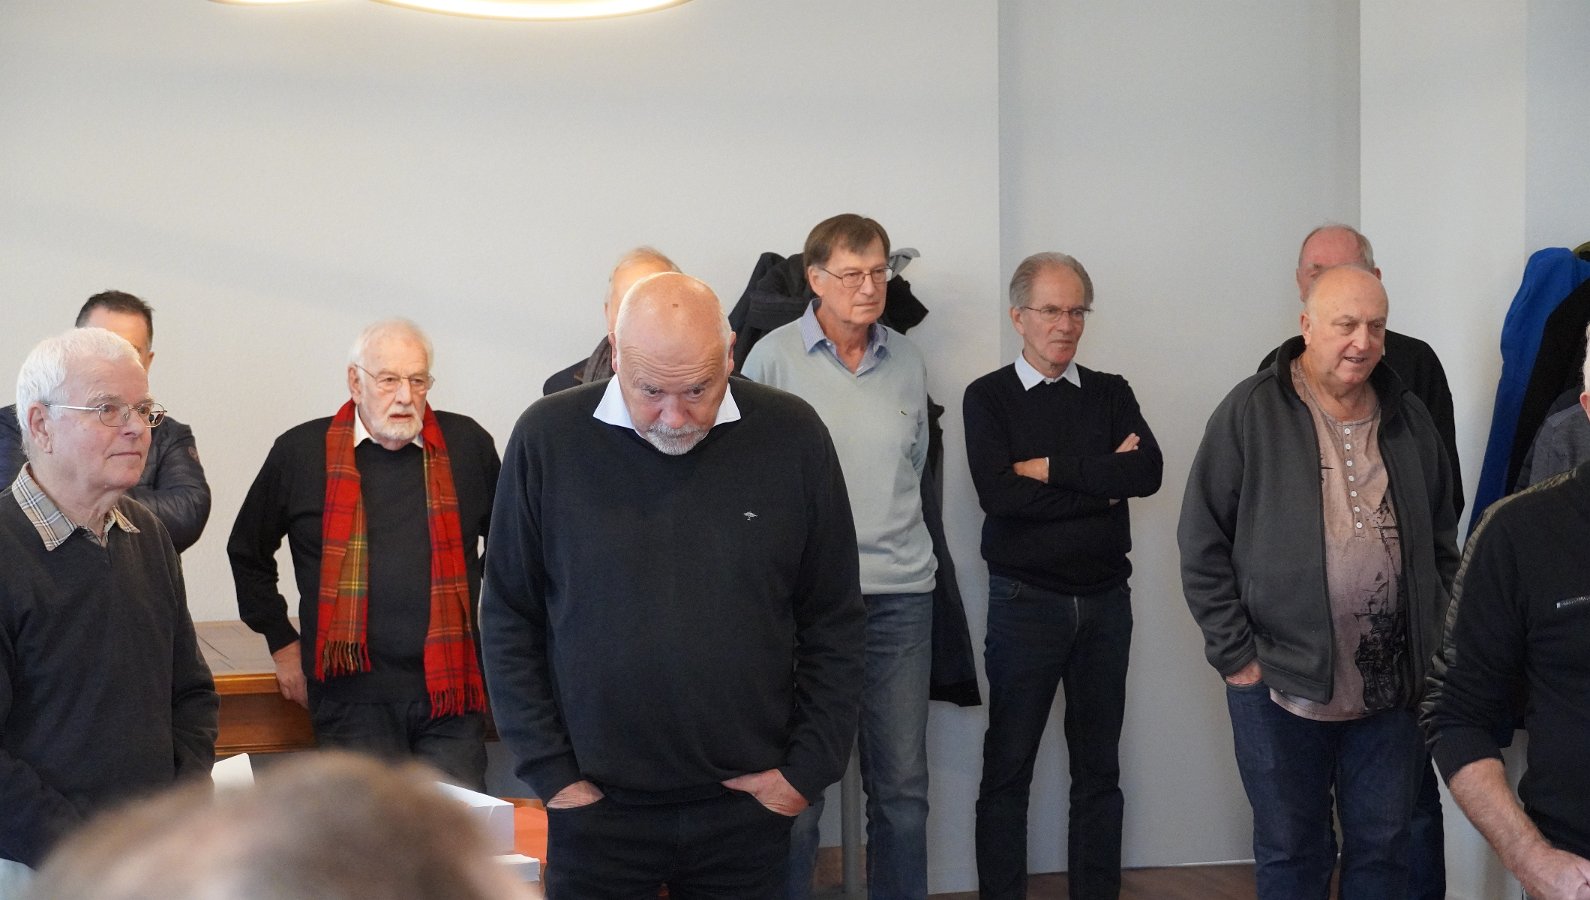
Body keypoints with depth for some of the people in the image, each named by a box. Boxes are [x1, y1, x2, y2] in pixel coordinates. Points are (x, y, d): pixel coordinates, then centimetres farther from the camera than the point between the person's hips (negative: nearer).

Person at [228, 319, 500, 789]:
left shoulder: (467, 445, 7)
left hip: (450, 692, 1)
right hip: (353, 693, -1)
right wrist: (282, 643, 13)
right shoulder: (301, 452, 3)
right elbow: (248, 554, 16)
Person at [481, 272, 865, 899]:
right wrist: (550, 772, -3)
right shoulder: (548, 437, -6)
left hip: (748, 802, 1)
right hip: (597, 804, -1)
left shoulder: (792, 435, -4)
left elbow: (833, 622, 3)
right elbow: (508, 619, 0)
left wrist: (811, 769, -1)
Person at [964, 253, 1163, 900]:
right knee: (1008, 767, 2)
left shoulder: (1110, 394, 9)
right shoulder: (988, 398, 0)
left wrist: (1052, 468, -12)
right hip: (1025, 599, -3)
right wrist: (1104, 483, -11)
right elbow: (1000, 494, -16)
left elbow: (1149, 472, -9)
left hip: (1105, 599, 3)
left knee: (1099, 768, 9)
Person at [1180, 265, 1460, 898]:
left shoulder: (1409, 418, 8)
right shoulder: (1251, 413, -6)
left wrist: (1437, 644, 8)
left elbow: (1443, 541, 16)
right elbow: (1203, 544, -6)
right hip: (1281, 683, -3)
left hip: (1394, 687, 4)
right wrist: (1236, 656, -8)